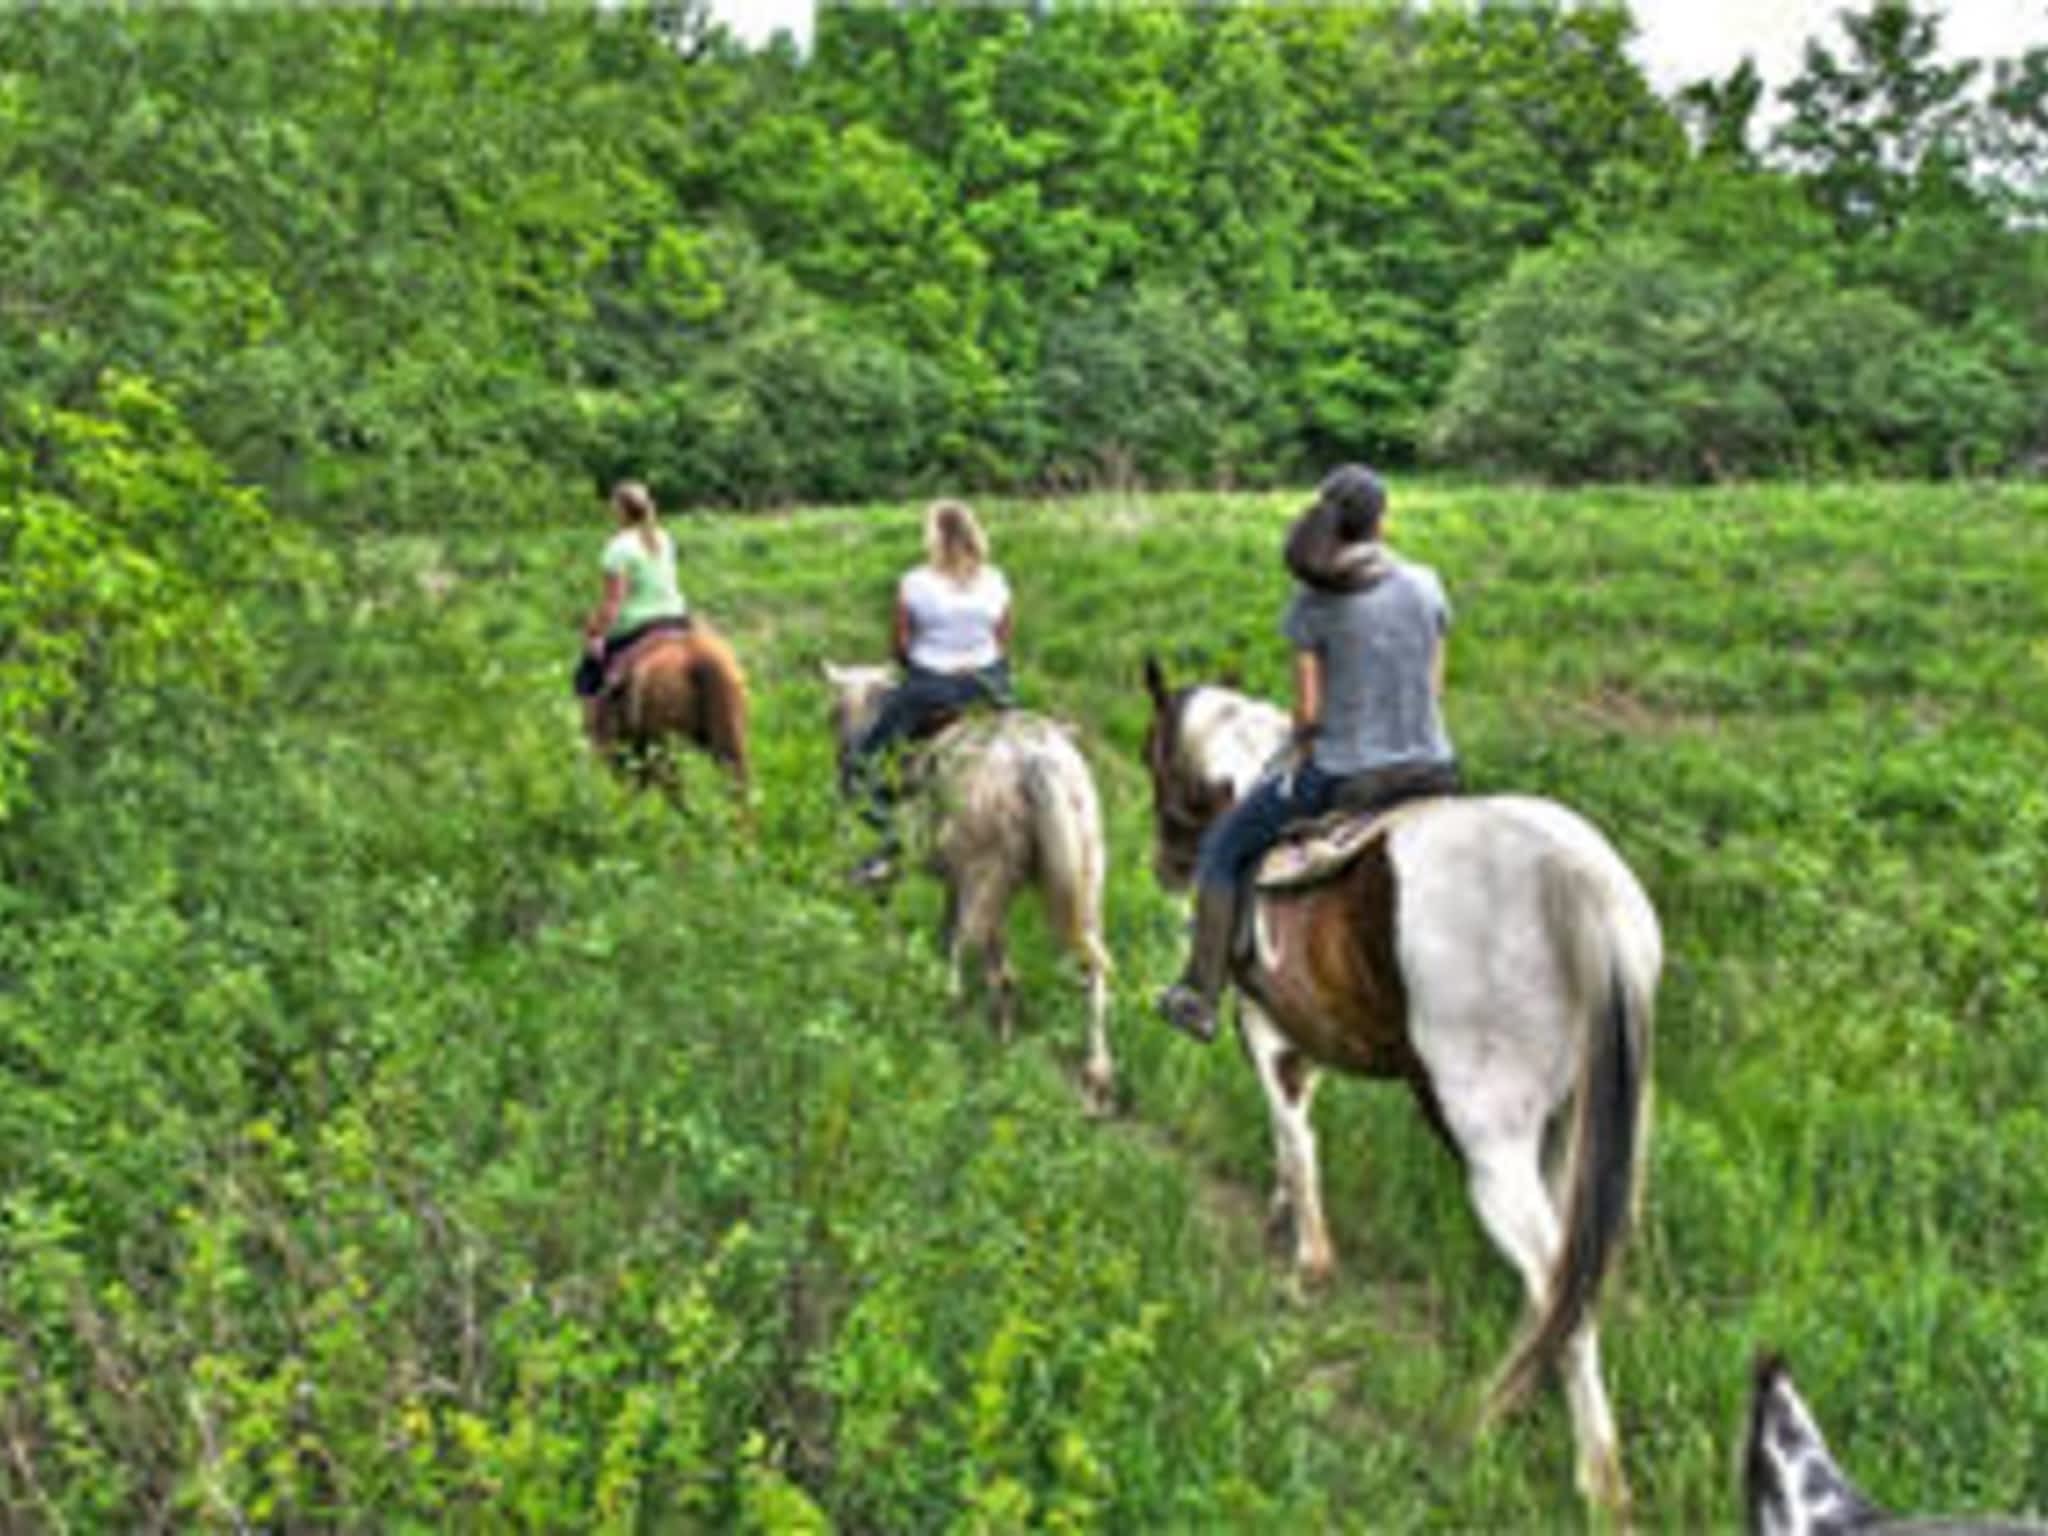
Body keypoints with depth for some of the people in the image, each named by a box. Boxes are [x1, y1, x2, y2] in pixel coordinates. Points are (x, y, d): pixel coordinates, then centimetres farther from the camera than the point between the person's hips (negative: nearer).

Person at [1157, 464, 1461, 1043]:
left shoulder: (1314, 602, -10)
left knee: (1224, 847, 18)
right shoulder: (1425, 585, -1)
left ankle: (1200, 994, 17)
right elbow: (1435, 689, 5)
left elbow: (1308, 711, -8)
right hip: (1431, 771, 4)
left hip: (1342, 779, -3)